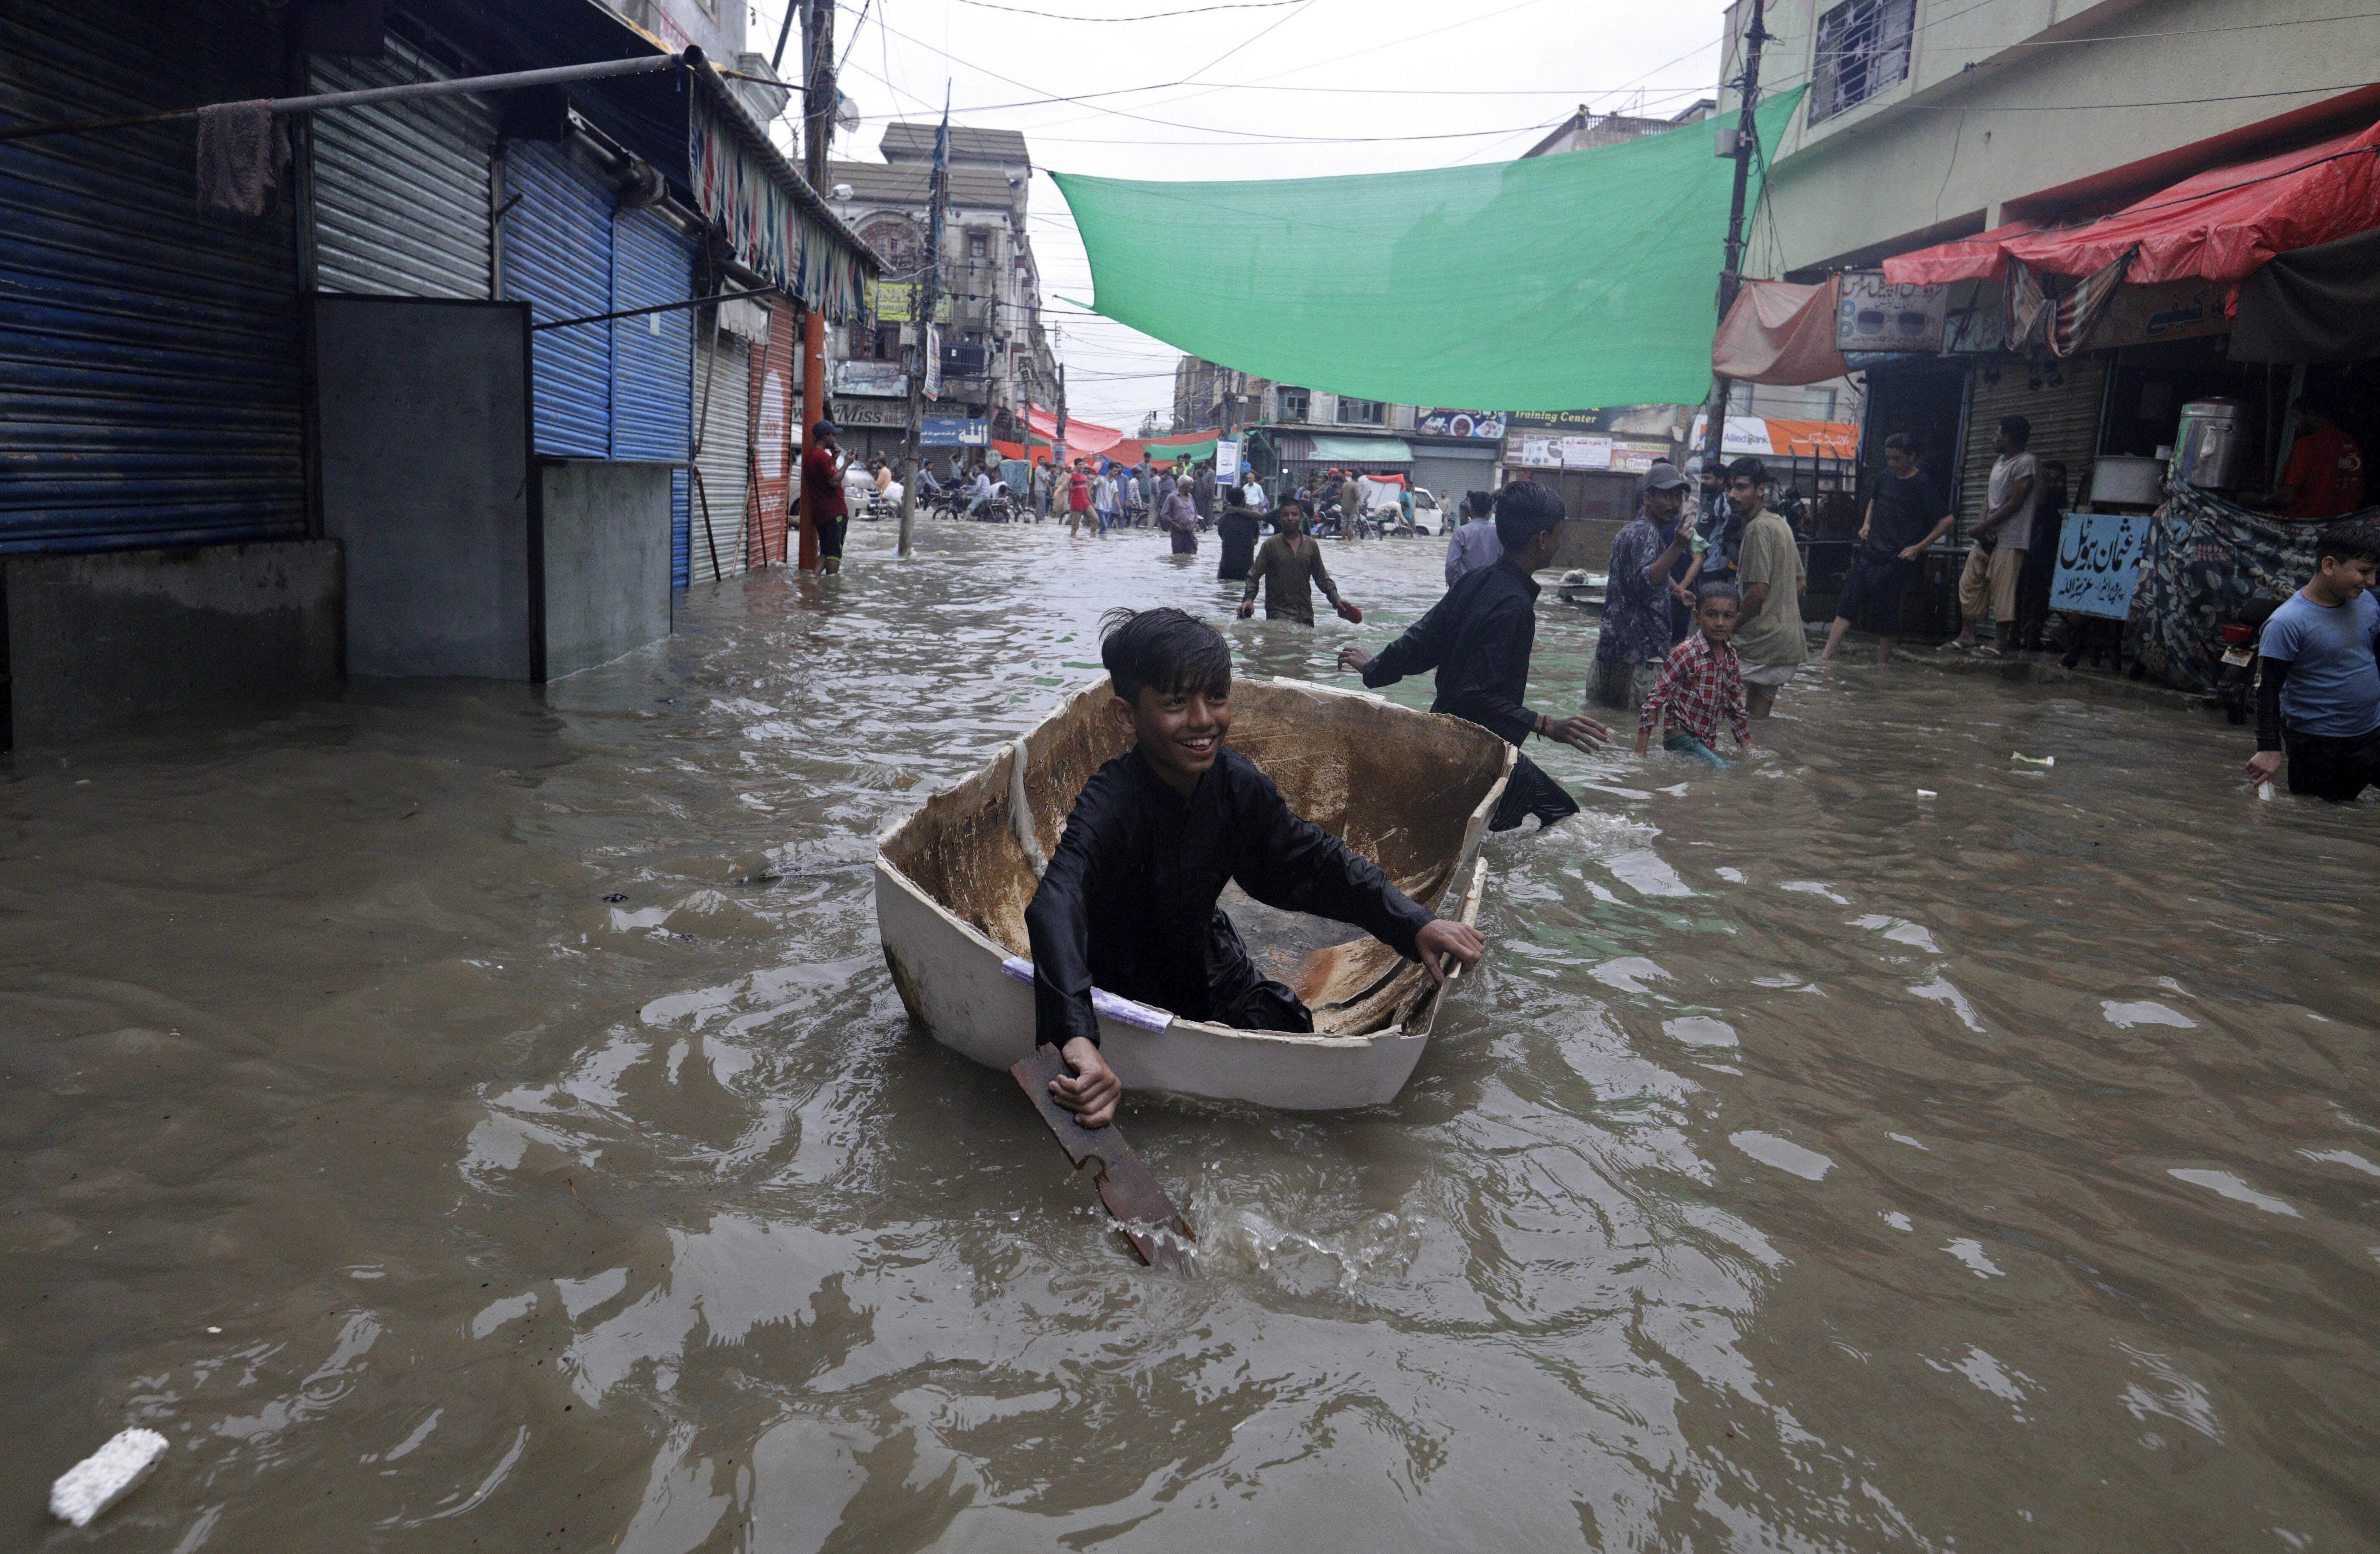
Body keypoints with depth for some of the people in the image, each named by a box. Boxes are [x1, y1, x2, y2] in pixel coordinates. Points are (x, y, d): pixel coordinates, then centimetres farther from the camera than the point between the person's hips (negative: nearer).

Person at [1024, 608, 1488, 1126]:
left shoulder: (1235, 783, -15)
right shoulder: (1111, 803, -35)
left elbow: (1314, 862, -5)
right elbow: (1055, 908, -53)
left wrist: (1416, 925, -19)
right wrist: (1080, 1039, -70)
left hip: (1206, 964, 5)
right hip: (1120, 983, -5)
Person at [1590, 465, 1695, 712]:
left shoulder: (1626, 532, 19)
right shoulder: (1647, 533, -12)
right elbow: (1644, 583, -30)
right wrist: (1676, 548, -40)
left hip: (1611, 644, 10)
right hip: (1643, 652, -10)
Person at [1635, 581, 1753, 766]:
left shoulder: (1732, 658, 6)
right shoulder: (1686, 654, -14)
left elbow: (1736, 709, 18)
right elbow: (1655, 701, -15)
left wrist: (1749, 750, 17)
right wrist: (1640, 753, -17)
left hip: (1708, 743, 8)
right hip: (1681, 739, -8)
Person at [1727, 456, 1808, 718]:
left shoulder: (1758, 528, -14)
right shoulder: (1780, 524, 18)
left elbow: (1758, 591, -21)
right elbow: (1800, 584, 22)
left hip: (1762, 644, -10)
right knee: (1758, 722, 12)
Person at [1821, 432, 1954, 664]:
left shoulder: (1923, 484, -9)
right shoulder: (1886, 477, 9)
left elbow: (1947, 520, -10)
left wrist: (1919, 548, -14)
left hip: (1898, 560, -6)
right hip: (1870, 553, 6)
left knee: (1886, 616, 0)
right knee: (1848, 605, -3)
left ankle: (1882, 664, 12)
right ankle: (1826, 657, -7)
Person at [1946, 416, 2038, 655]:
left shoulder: (2027, 463, -10)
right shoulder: (1999, 463, 18)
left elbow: (2015, 503, -15)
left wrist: (1985, 525, -15)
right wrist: (1984, 527, -3)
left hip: (2009, 538, -9)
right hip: (1988, 536, 9)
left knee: (2002, 588, -9)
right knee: (1970, 582, 8)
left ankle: (2000, 643, -5)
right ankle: (1967, 636, 14)